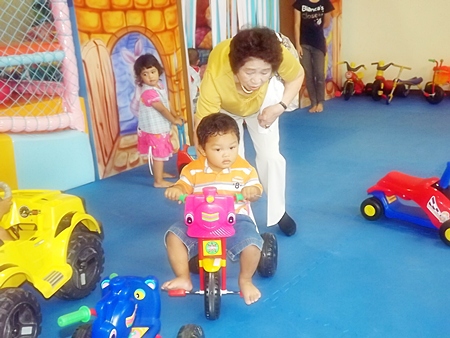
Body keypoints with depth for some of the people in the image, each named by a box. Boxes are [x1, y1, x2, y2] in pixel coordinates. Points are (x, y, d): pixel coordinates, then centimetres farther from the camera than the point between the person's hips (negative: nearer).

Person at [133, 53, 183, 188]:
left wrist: (173, 114, 5)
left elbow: (164, 104, 15)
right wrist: (174, 120, -13)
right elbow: (162, 109, -23)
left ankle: (159, 173, 42)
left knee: (160, 153, 24)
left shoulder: (158, 85, 3)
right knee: (159, 154, -1)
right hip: (154, 129, -9)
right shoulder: (149, 92, -28)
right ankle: (159, 181, 9)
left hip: (160, 127, 9)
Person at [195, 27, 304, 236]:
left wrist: (280, 107, -29)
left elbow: (297, 76, -16)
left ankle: (278, 213, 20)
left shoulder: (280, 55, -40)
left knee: (270, 156, -2)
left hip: (264, 99, 2)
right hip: (225, 106, -1)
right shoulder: (215, 75, -46)